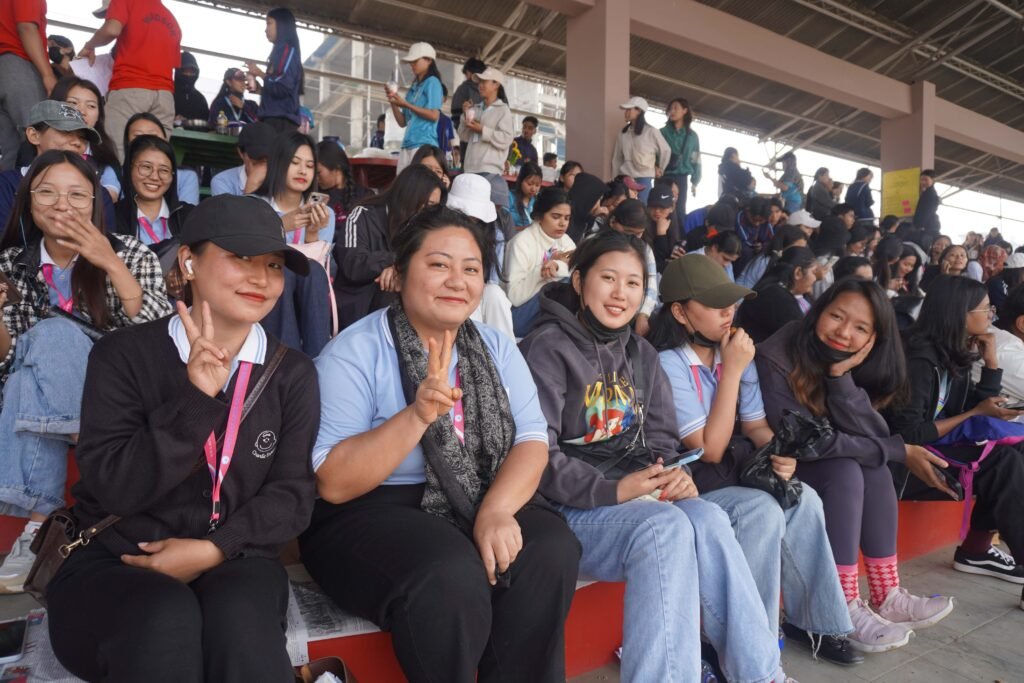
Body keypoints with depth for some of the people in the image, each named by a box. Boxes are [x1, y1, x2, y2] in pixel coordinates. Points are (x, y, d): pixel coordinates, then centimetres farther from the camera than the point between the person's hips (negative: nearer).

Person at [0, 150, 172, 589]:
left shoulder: (132, 254, -2)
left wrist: (110, 264, -20)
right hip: (45, 408, 3)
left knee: (50, 335, -27)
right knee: (48, 334, -28)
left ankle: (40, 522, -29)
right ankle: (43, 520, -28)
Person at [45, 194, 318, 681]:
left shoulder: (293, 374, 4)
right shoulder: (122, 356, -2)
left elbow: (293, 493, 0)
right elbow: (114, 488, -11)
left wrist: (213, 549, -15)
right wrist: (195, 400, -23)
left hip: (234, 561, 2)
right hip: (112, 559, -1)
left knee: (240, 620, -31)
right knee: (164, 620, -33)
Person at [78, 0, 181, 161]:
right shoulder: (171, 20, 25)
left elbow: (111, 30, -8)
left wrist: (89, 45, 9)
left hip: (129, 89, -5)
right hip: (164, 93, 5)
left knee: (117, 157, -7)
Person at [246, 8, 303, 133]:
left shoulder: (288, 50, -2)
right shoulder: (280, 52, 24)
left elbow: (283, 87, -15)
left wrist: (260, 73, -2)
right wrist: (260, 88, 12)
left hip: (281, 120, -9)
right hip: (275, 119, 9)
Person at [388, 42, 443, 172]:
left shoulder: (432, 82, 2)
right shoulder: (414, 87, 22)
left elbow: (434, 115, -11)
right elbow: (403, 122, 20)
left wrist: (405, 104, -9)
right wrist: (393, 102, 4)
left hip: (424, 144, -7)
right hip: (407, 145, 8)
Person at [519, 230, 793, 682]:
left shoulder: (641, 354, 14)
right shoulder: (547, 348, -9)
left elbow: (660, 439, 13)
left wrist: (671, 474, -10)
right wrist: (613, 490, -23)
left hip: (630, 496, 6)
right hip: (565, 508, -6)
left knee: (708, 518, -22)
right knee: (666, 525, -31)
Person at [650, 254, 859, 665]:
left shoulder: (734, 353, 5)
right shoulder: (668, 365, -19)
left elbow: (756, 425, 9)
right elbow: (710, 449, -21)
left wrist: (780, 453, -15)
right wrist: (732, 371, -22)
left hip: (735, 471, 7)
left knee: (802, 500, -14)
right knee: (761, 512, -27)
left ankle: (812, 618, 4)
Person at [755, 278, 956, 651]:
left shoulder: (853, 364, -5)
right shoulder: (776, 359, -25)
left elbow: (872, 437, -15)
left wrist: (841, 376, -29)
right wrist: (899, 451, -18)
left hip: (812, 464, 6)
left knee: (875, 469, -17)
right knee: (845, 472, -26)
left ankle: (886, 596, -8)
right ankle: (844, 609, -19)